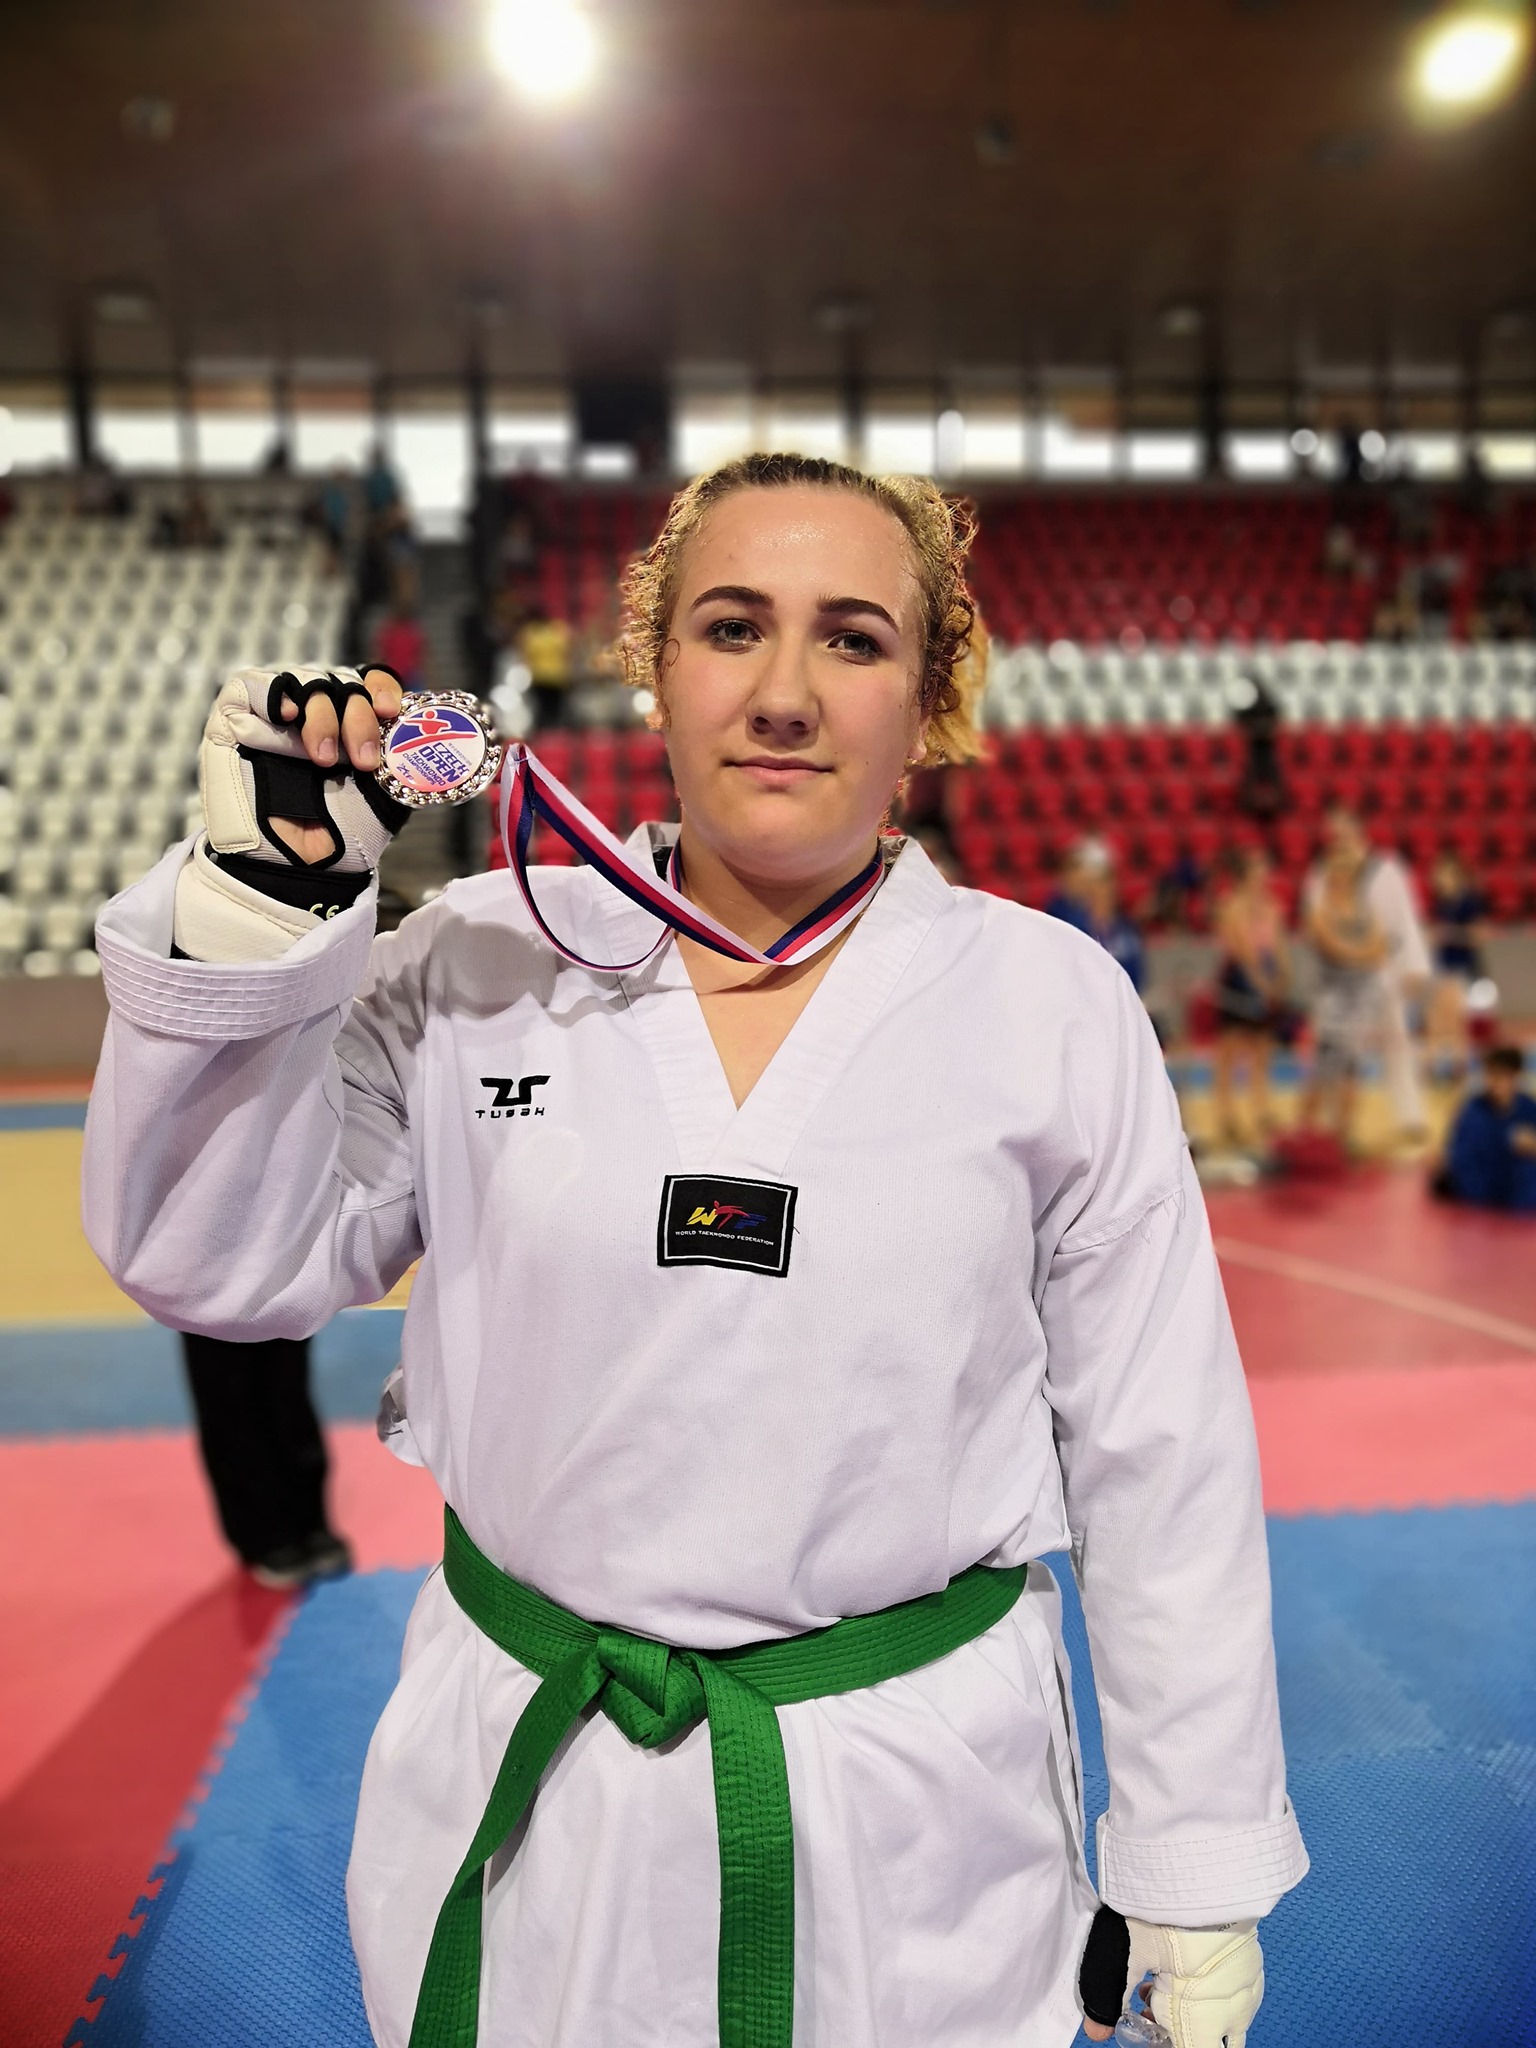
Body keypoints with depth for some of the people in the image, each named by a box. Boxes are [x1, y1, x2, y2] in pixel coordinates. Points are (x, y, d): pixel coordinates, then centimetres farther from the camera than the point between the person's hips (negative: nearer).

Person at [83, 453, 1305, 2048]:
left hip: (913, 1824, -1)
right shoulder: (481, 962, -5)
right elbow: (212, 1257, -2)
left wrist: (1193, 1895, 2)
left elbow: (1159, 1457, -4)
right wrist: (259, 897, -15)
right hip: (531, 1814, 2)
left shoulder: (1054, 1005, -8)